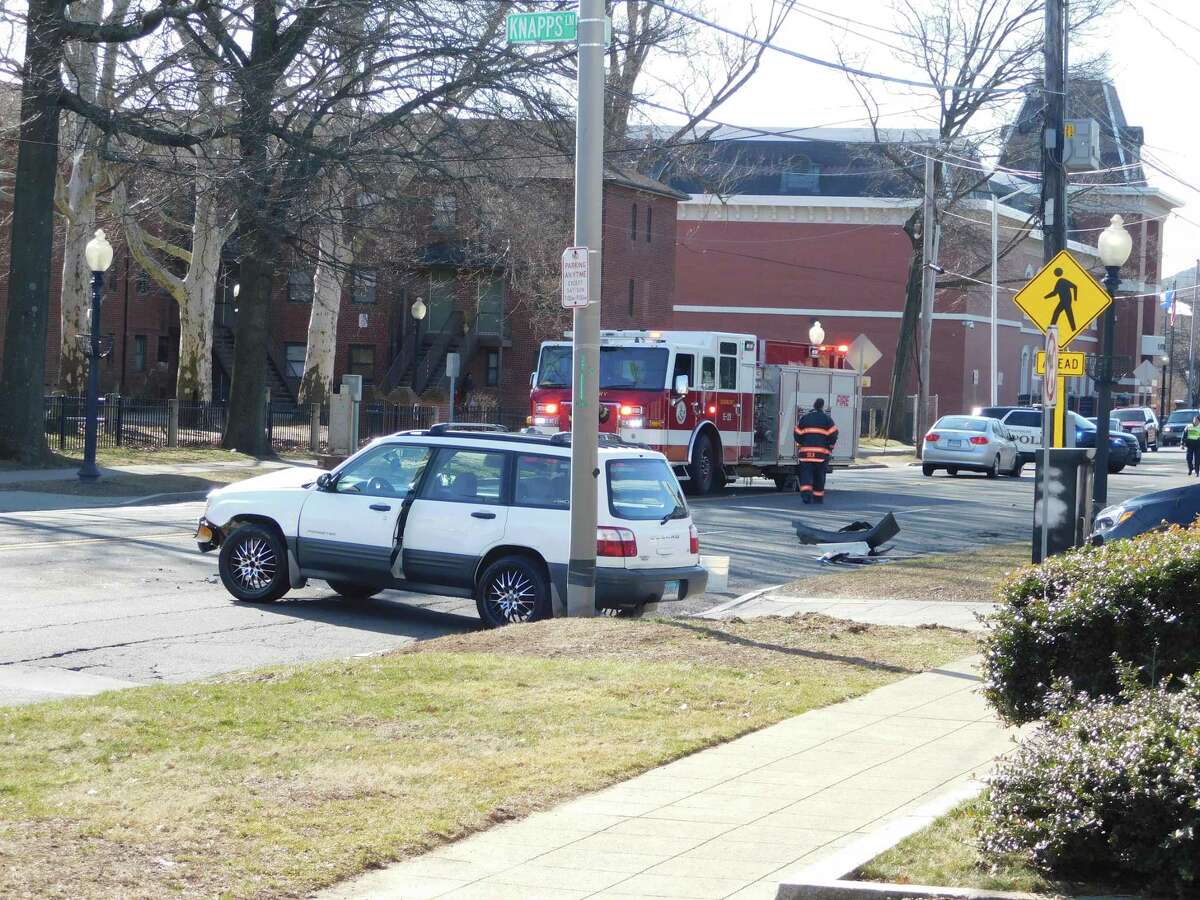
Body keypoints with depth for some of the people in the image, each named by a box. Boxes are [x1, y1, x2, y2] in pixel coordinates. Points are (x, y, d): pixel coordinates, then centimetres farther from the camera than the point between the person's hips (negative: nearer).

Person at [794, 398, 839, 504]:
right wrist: (830, 447, 10)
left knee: (806, 473, 0)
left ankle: (806, 492, -22)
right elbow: (833, 434, -3)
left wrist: (800, 446, 17)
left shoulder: (804, 417, 7)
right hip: (822, 451, -1)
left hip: (806, 451, 1)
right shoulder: (826, 418, 1)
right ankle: (818, 497, 14)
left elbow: (797, 434, 6)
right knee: (819, 475, 9)